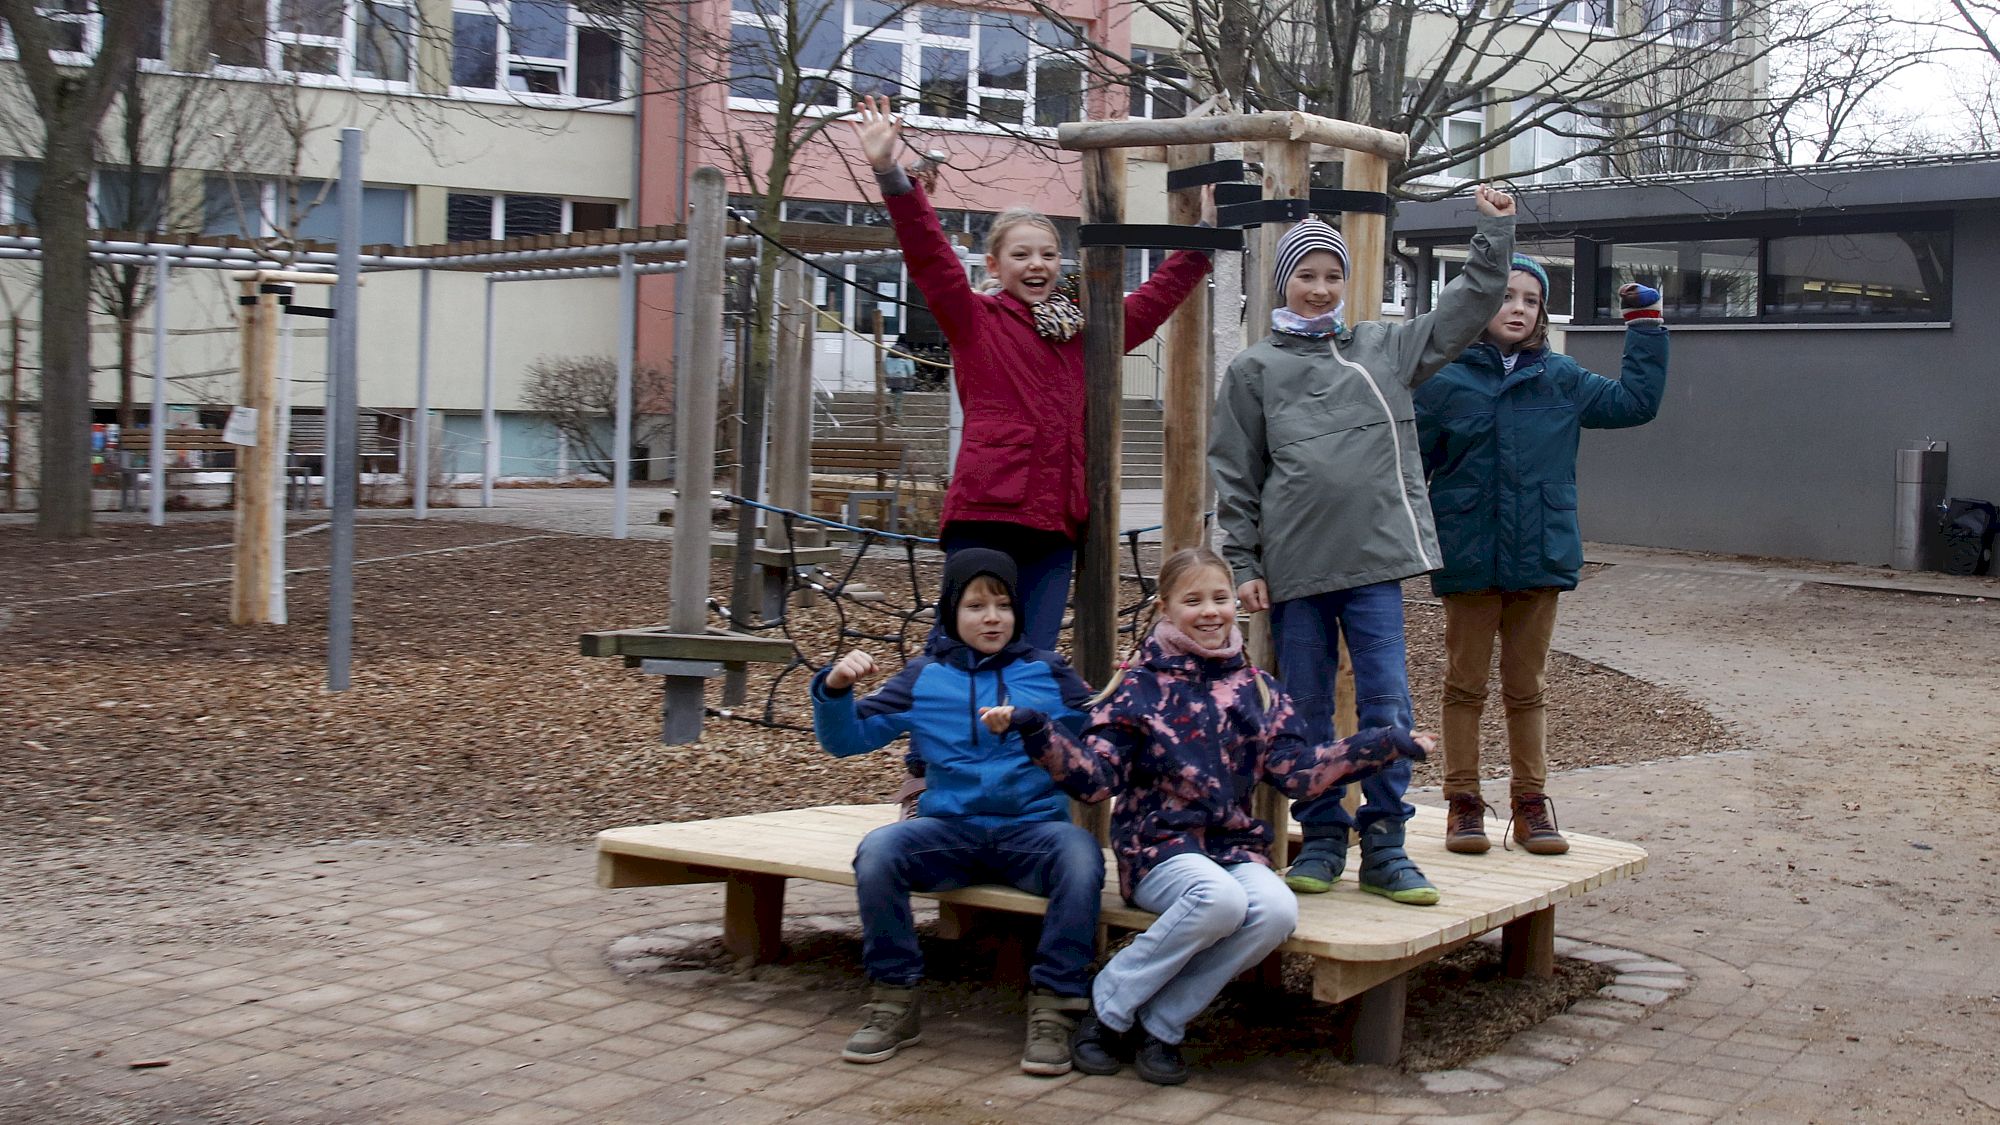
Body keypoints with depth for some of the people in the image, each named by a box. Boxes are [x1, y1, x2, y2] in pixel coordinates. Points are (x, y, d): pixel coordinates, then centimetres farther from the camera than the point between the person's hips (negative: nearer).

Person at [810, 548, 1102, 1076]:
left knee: (1081, 856, -34)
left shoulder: (1048, 673, 10)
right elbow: (846, 739, 9)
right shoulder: (924, 677, 10)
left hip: (1033, 828, -1)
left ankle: (1053, 1008, -21)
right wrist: (834, 690, -11)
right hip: (950, 829, 1)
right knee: (878, 850, -29)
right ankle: (894, 1002, -12)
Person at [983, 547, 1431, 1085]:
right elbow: (1094, 778, -5)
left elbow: (1299, 770, 8)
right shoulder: (1140, 687, 3)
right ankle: (1110, 1007, -16)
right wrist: (1033, 728, -20)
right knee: (1219, 898, -37)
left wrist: (1384, 744, 3)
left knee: (1277, 910, -30)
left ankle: (1160, 1024, -15)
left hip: (1235, 845, 4)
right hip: (1158, 844, -4)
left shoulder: (1255, 689, 14)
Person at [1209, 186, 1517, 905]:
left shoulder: (1384, 349, 13)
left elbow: (1467, 308, 16)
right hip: (1294, 565, -1)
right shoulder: (1254, 371, 8)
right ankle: (1323, 839, 18)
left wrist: (1495, 232, 10)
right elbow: (1235, 476, 7)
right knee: (1307, 711, 6)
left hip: (1374, 557, 1)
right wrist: (1244, 565, 1)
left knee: (1386, 704, -3)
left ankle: (1384, 846, 5)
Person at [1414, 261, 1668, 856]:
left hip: (1541, 557, 2)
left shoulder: (1561, 380, 6)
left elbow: (1634, 401, 13)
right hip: (1468, 559, -2)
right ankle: (1463, 803, 16)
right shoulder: (1444, 382, -3)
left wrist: (1645, 326, 10)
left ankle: (1531, 803, 20)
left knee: (1527, 688, 12)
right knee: (1465, 685, 8)